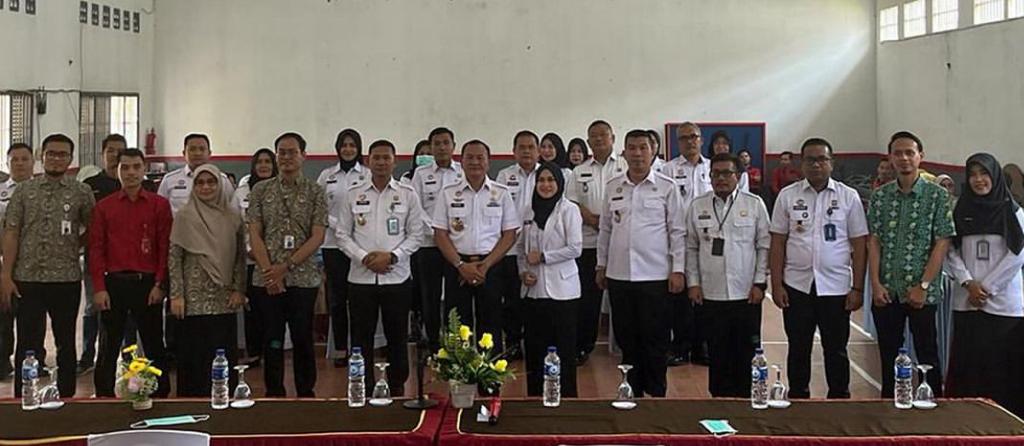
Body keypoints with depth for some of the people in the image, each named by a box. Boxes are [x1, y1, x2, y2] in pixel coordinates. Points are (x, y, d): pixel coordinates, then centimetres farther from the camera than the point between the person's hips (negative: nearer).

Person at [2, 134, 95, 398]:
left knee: (66, 343, 9)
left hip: (66, 279, 0)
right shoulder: (24, 191, 5)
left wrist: (71, 247, 1)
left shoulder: (81, 193, 3)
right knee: (27, 343, 5)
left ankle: (66, 398, 19)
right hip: (27, 278, 0)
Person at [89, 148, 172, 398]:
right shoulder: (103, 207, 7)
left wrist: (159, 284, -7)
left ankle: (160, 396, 15)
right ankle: (104, 399, 16)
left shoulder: (160, 205, 4)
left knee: (154, 345, 7)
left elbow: (165, 246, 0)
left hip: (148, 283, -1)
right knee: (108, 347, 7)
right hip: (113, 283, 1)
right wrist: (99, 288, -5)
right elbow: (96, 248, 3)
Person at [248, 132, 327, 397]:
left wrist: (286, 266, -13)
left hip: (303, 278, -1)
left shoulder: (315, 192, 2)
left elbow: (317, 237, -5)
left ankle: (306, 395, 17)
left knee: (303, 340, 5)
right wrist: (269, 271, -10)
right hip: (267, 279, 1)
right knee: (272, 340, 6)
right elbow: (254, 235, 2)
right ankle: (273, 394, 18)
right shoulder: (260, 190, 7)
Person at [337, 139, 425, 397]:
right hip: (361, 277, 1)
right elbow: (343, 234, 4)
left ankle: (397, 389, 22)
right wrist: (364, 258, -10)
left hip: (397, 277, 0)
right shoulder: (353, 194, 5)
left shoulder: (407, 194, 3)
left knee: (397, 337, 8)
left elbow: (416, 234, 1)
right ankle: (363, 391, 15)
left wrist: (391, 256, -12)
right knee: (361, 338, 4)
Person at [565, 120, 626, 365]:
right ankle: (582, 347, 12)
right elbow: (571, 204, 5)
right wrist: (594, 220, -10)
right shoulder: (579, 172, 14)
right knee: (587, 297, 3)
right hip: (588, 243, 2)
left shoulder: (626, 166, 6)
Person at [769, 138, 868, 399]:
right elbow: (778, 243, 4)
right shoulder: (787, 196, 3)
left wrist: (857, 288, -4)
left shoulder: (848, 197, 2)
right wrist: (776, 285, -2)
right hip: (796, 286, 1)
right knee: (798, 350, 10)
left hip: (836, 287, -1)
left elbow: (859, 245, 1)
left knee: (836, 351, 9)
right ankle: (797, 400, 22)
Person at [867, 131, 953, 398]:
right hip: (886, 293, 3)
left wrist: (923, 286, -12)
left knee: (927, 356, 5)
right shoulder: (880, 196, 6)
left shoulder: (937, 195, -2)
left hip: (922, 294, -3)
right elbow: (874, 242, 4)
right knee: (888, 355, 12)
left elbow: (942, 243, -6)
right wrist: (876, 284, -5)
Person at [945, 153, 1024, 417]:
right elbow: (951, 252, 6)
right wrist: (969, 283, -8)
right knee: (968, 365, 2)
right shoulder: (961, 212, 10)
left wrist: (986, 287, -8)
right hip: (966, 302, 2)